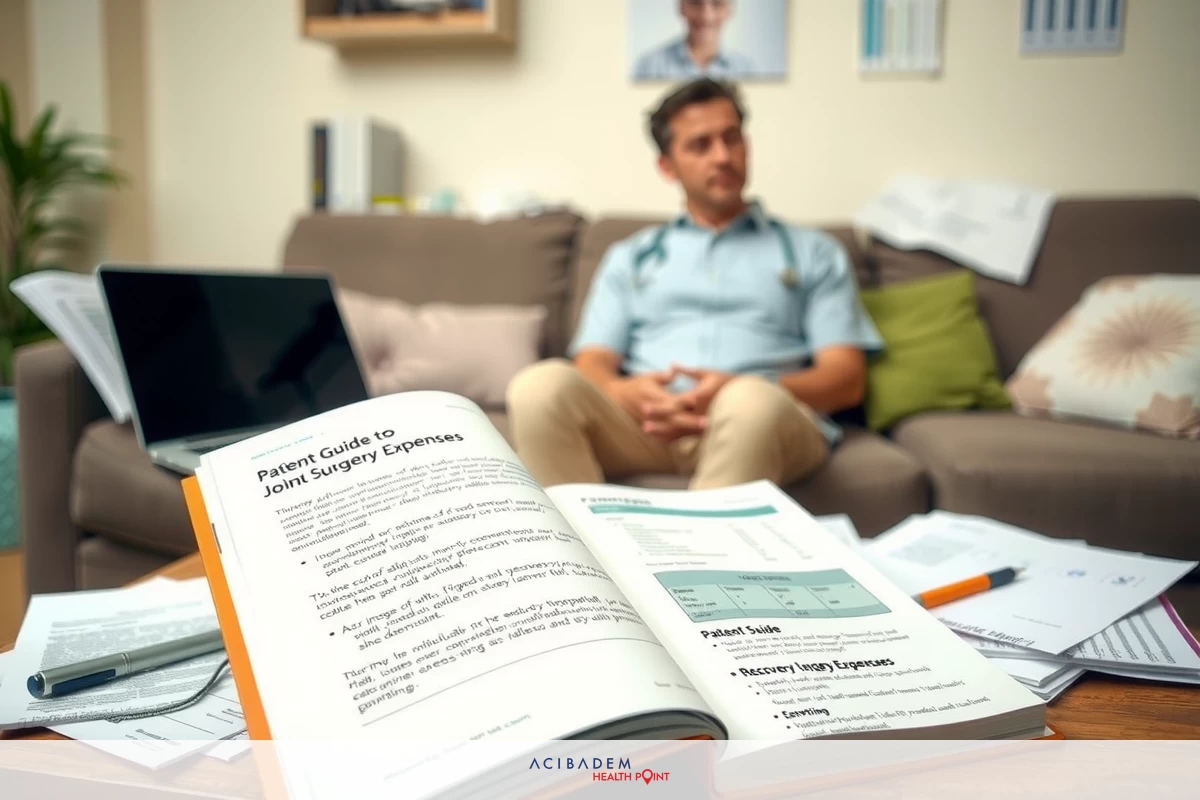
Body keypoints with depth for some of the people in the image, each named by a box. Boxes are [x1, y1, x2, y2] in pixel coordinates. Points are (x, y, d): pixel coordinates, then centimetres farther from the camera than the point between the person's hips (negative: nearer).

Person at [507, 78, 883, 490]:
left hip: (760, 422, -1)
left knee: (750, 402, -38)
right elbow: (592, 365, 15)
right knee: (541, 385, -30)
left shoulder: (812, 252, 21)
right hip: (646, 424, 2)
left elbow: (846, 379, 10)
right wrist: (625, 393, -12)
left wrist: (747, 392, -11)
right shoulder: (630, 256, 26)